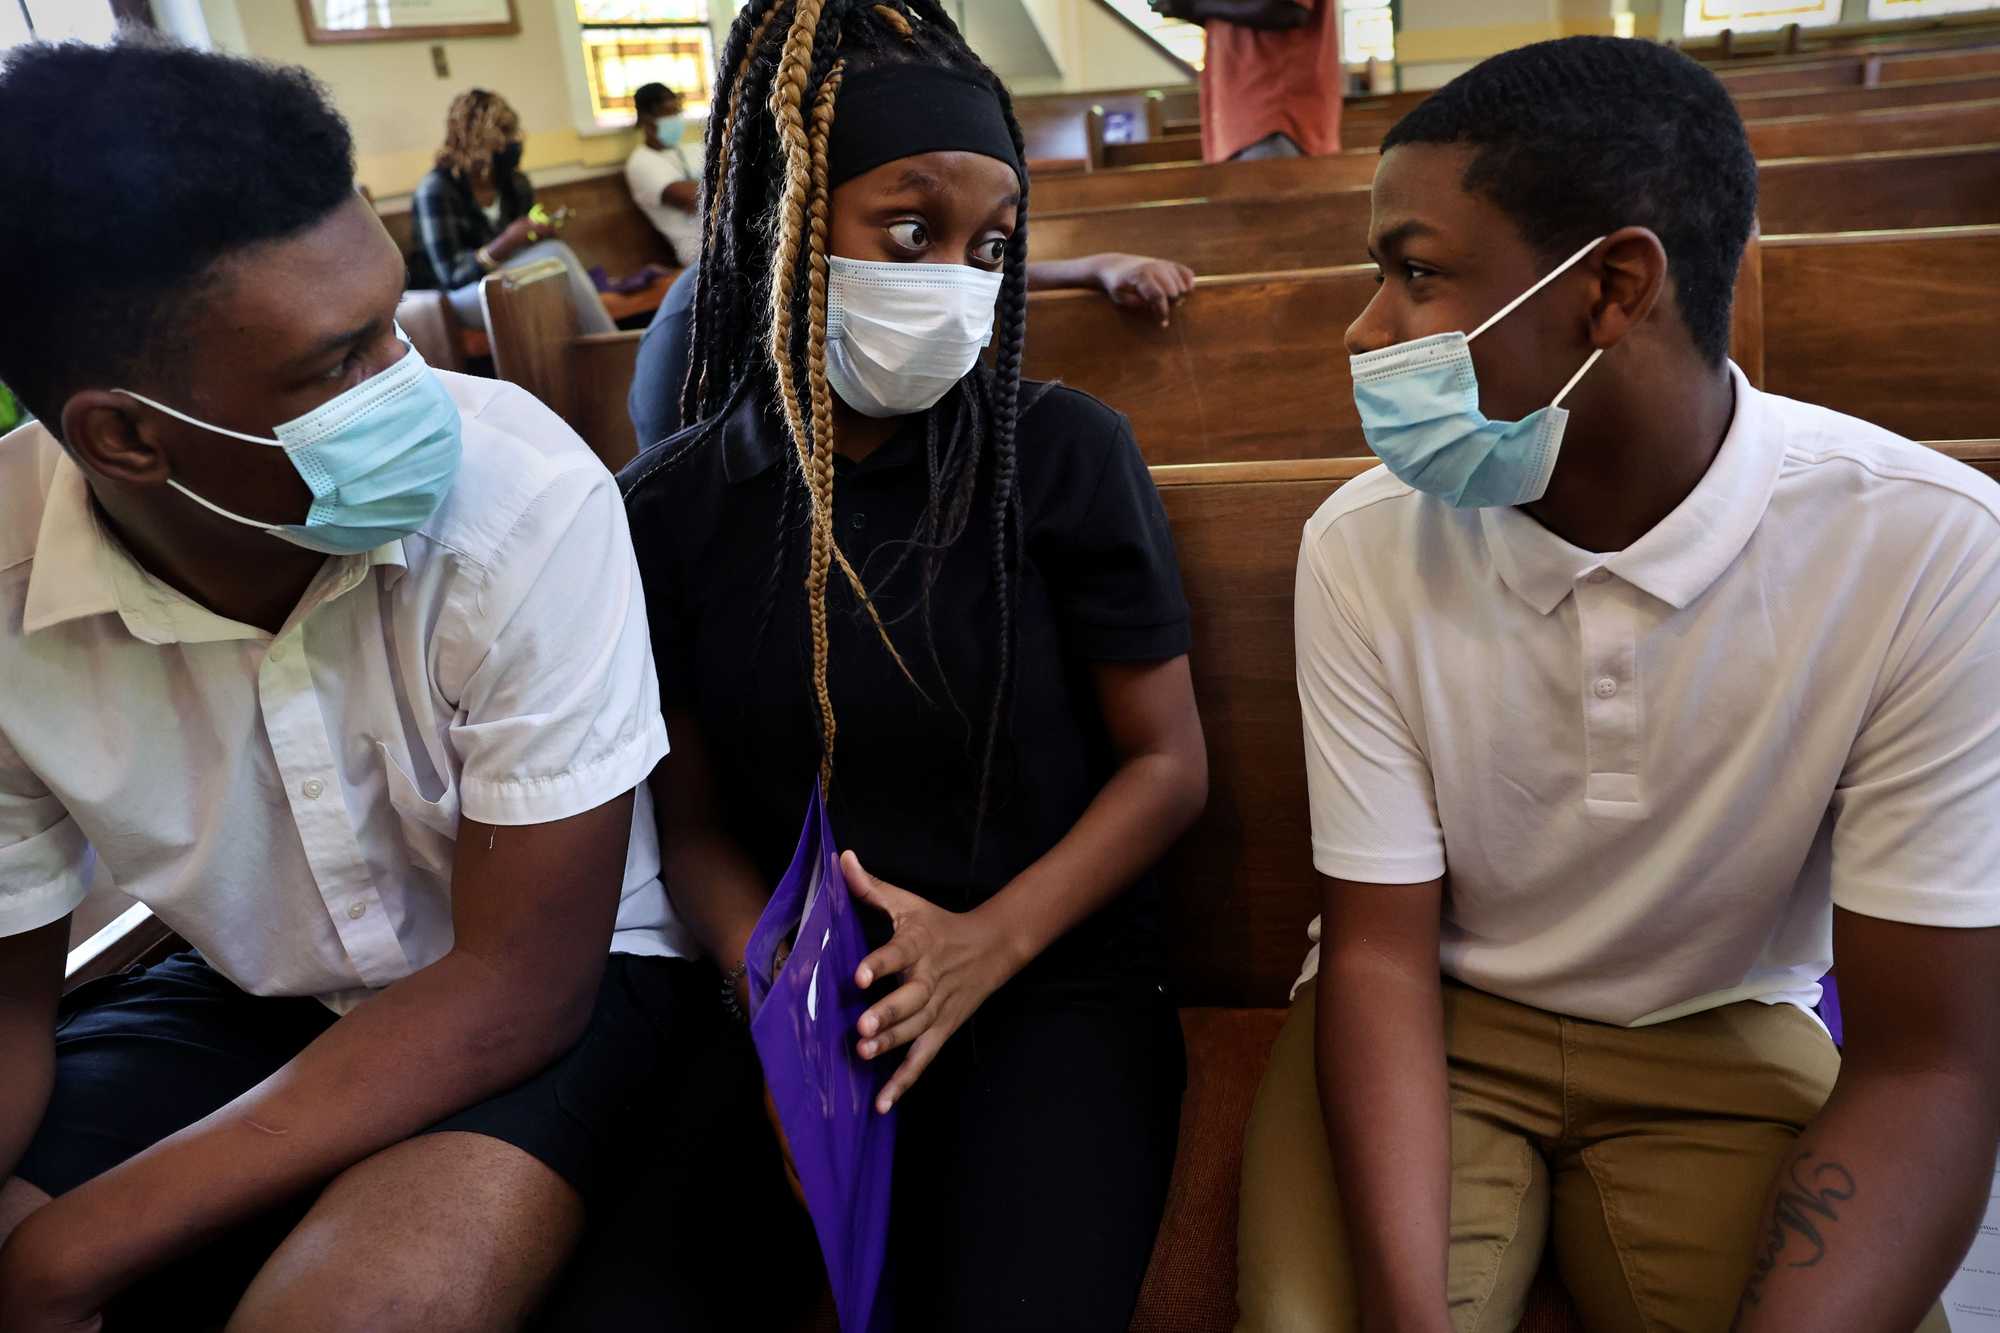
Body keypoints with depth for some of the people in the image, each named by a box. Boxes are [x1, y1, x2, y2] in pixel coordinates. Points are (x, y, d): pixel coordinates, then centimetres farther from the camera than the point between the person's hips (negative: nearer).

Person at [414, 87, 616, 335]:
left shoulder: (516, 183, 5)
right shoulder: (436, 188, -14)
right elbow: (452, 276, -17)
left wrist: (541, 232, -11)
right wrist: (507, 242, -31)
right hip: (464, 297, -6)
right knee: (555, 254, -27)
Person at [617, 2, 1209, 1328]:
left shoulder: (1064, 453, -7)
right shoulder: (672, 505, -1)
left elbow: (1168, 764, -2)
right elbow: (694, 819, 4)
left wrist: (993, 943, -16)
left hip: (1056, 983, -1)